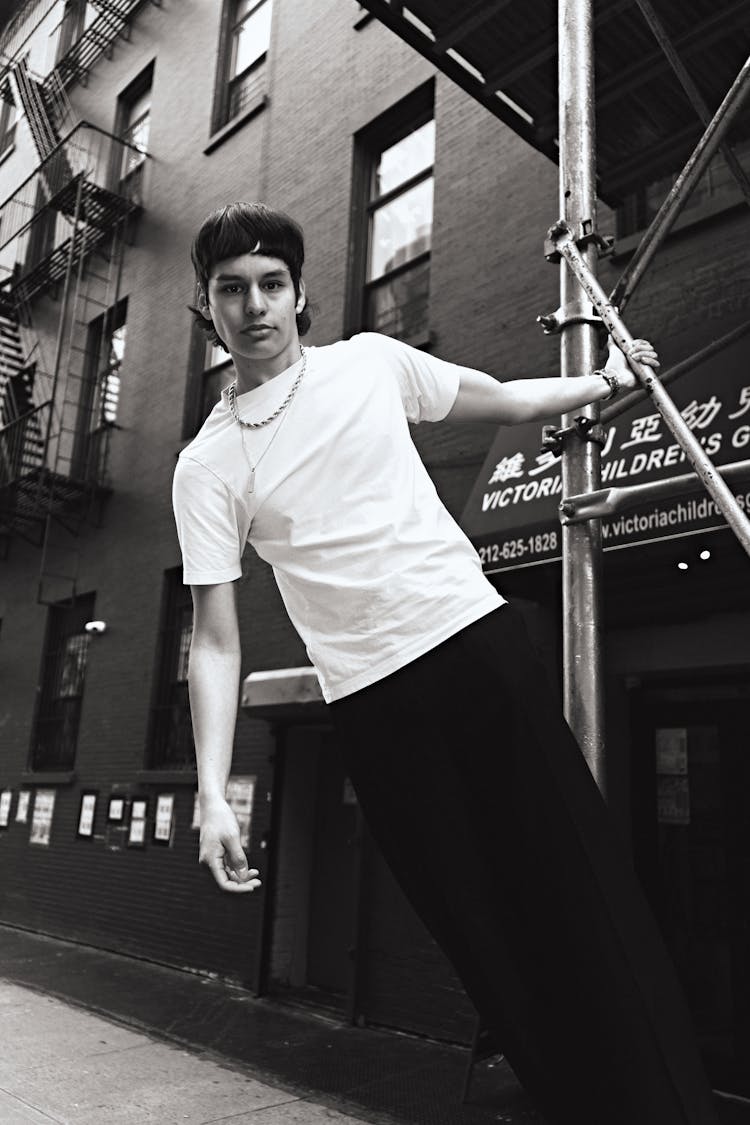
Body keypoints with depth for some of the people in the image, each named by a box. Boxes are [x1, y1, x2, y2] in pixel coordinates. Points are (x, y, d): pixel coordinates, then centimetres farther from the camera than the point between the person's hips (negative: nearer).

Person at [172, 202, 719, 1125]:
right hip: (370, 700, -1)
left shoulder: (371, 361, 7)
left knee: (581, 884, 1)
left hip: (477, 640, 1)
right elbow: (215, 640, -1)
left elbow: (505, 402, 23)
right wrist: (212, 795, -8)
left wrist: (602, 383, 21)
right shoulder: (206, 466, 1)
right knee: (477, 929, 6)